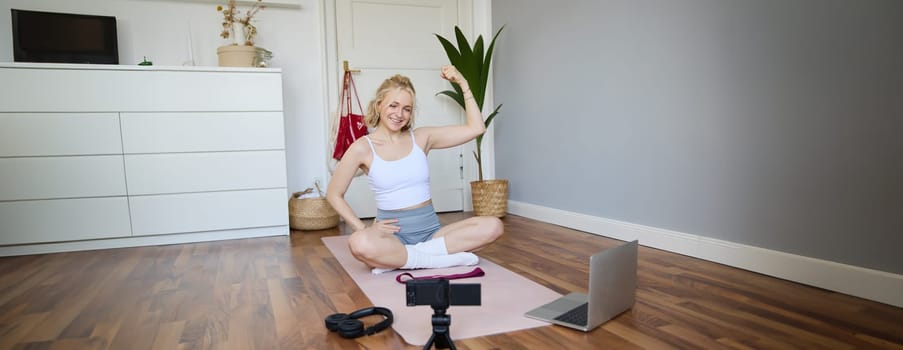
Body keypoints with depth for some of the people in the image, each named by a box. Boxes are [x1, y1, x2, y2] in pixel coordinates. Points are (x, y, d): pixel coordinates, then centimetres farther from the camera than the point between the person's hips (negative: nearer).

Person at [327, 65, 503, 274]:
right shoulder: (363, 148, -1)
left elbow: (475, 128, 2)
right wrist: (363, 229, -7)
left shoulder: (421, 137, 6)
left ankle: (398, 259, -20)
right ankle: (447, 258, -23)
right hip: (393, 234, -3)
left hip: (430, 231, 4)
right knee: (360, 244, -38)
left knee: (492, 226, -21)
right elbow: (334, 194, 5)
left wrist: (463, 84, -2)